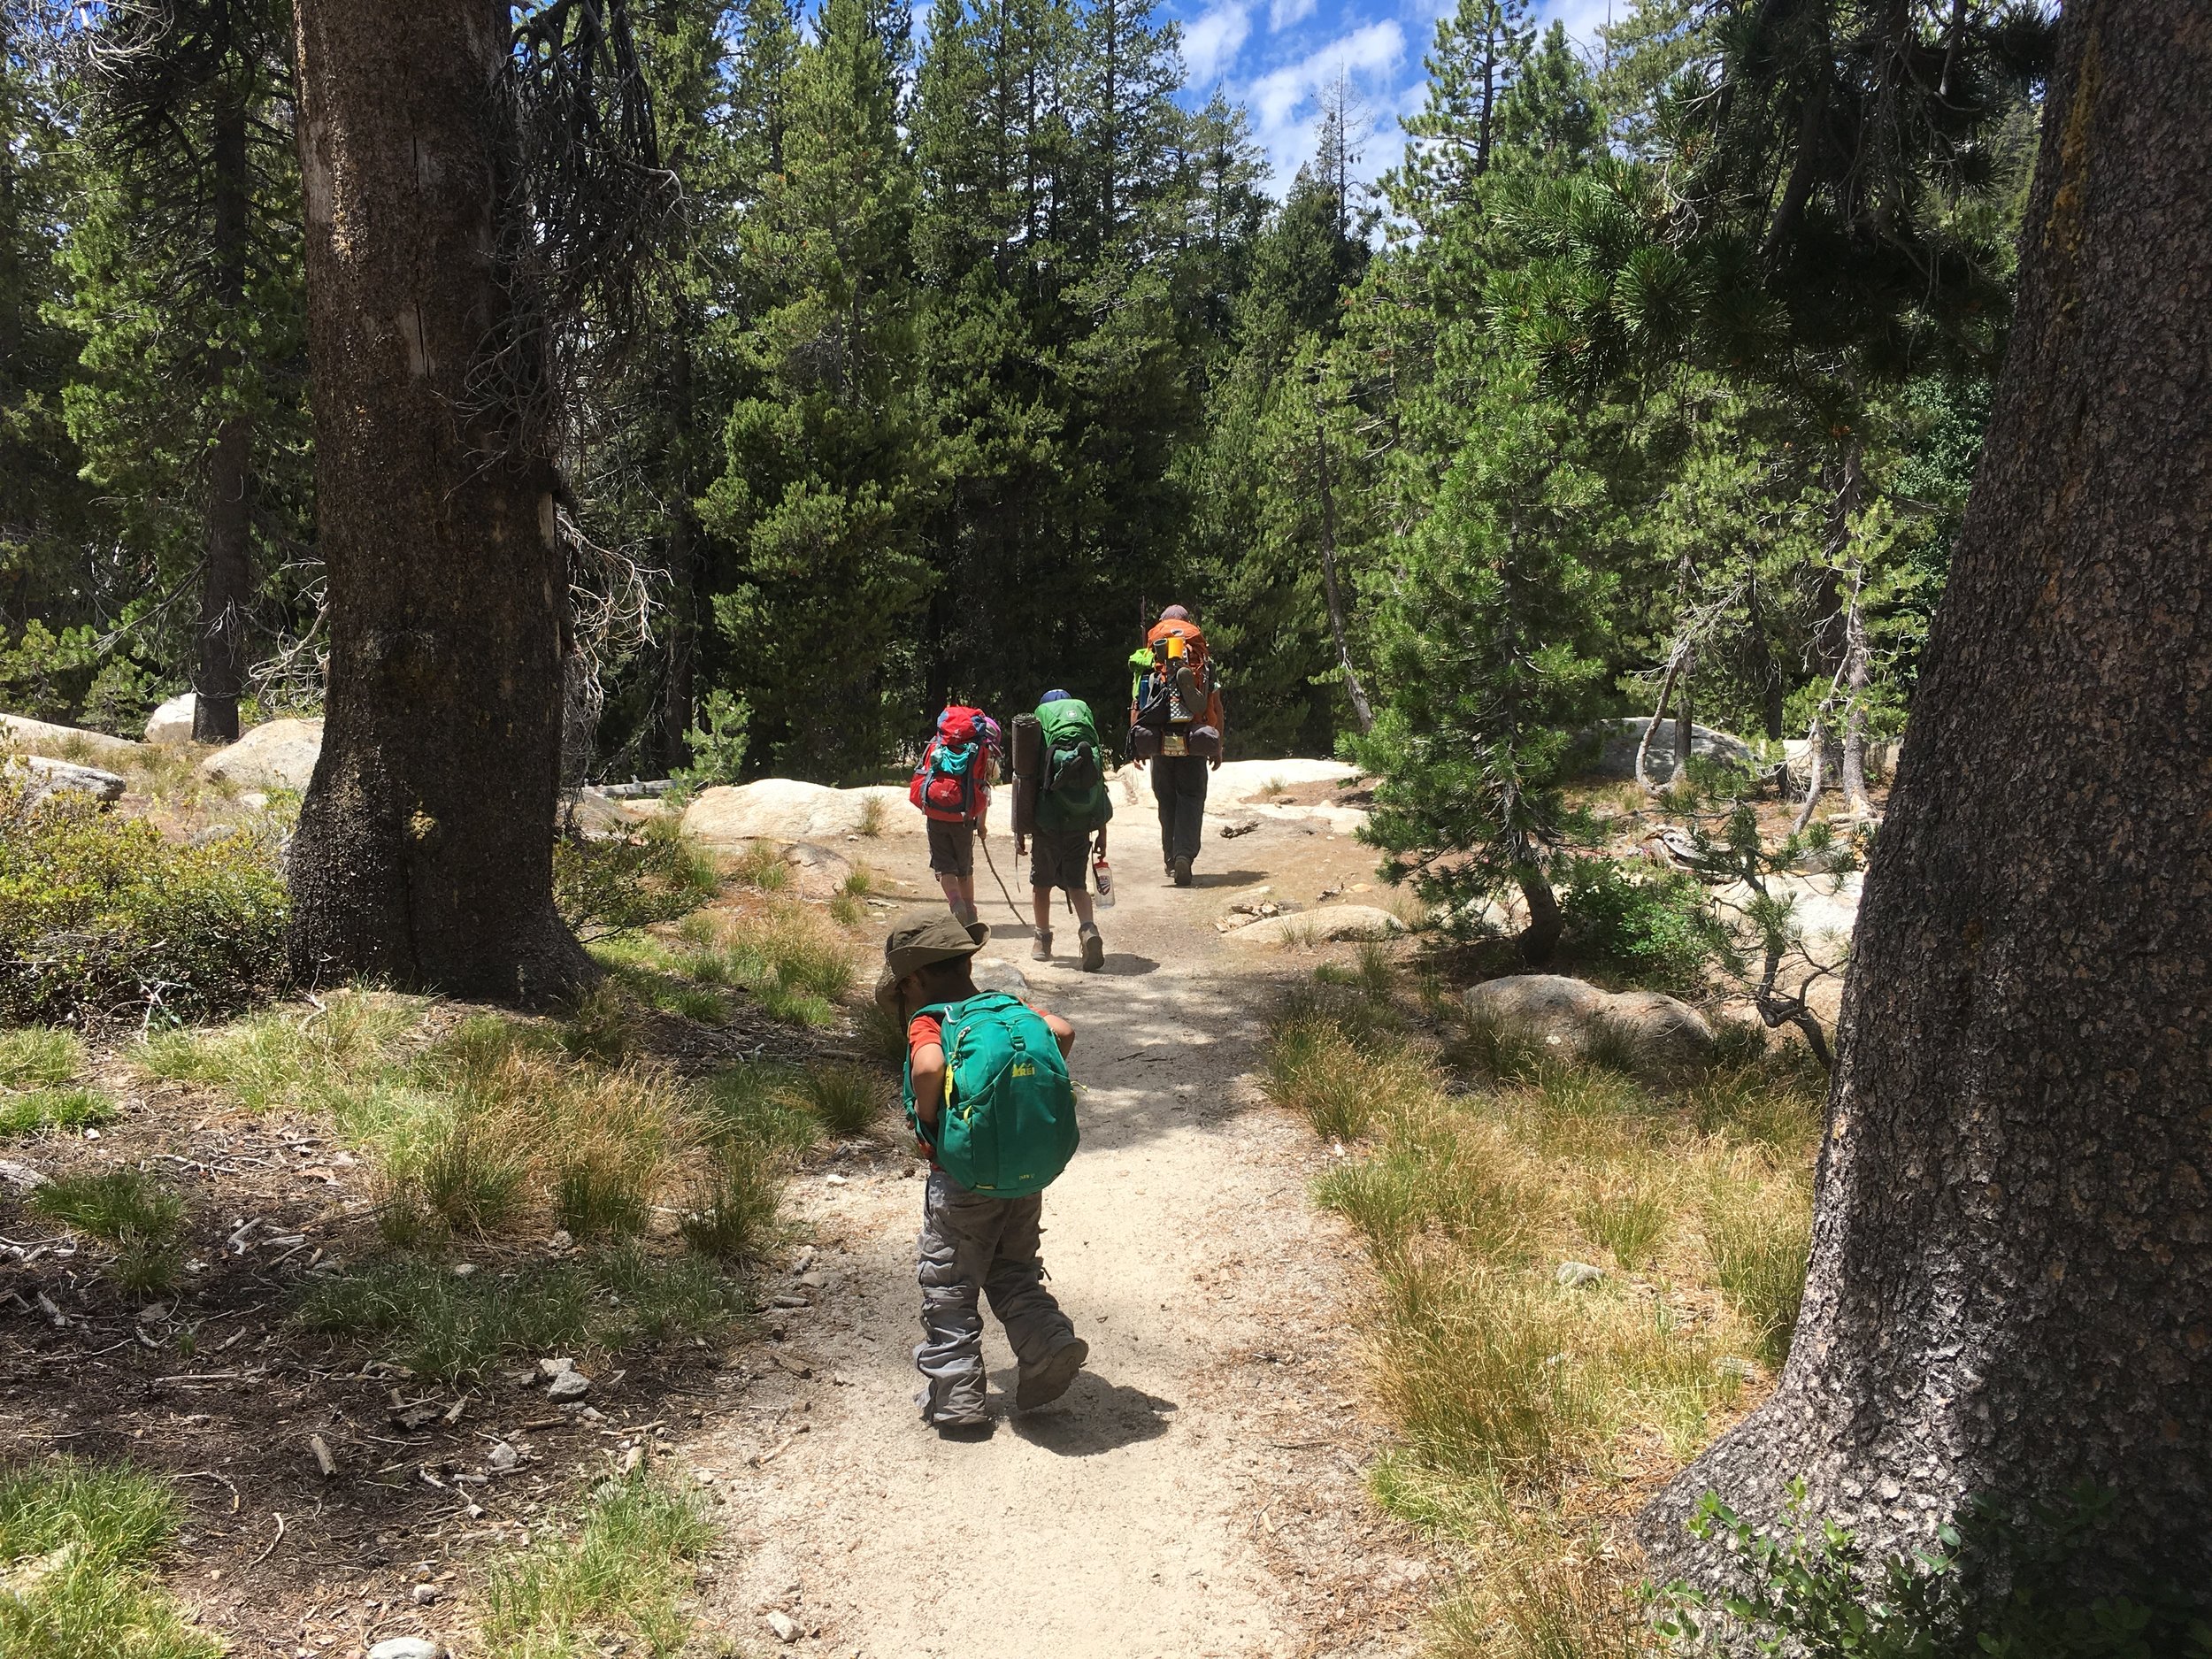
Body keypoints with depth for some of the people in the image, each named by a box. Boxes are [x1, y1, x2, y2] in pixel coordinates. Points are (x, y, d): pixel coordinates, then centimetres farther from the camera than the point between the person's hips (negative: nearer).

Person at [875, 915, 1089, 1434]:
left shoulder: (927, 1022, -10)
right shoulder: (1010, 1006, 5)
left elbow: (929, 1067, -31)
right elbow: (1062, 1031, -8)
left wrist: (926, 1120, -14)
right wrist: (1039, 1091, 3)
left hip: (963, 1181, -5)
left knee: (947, 1285, 11)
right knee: (1013, 1271, 24)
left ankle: (955, 1397, 15)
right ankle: (1050, 1343, 5)